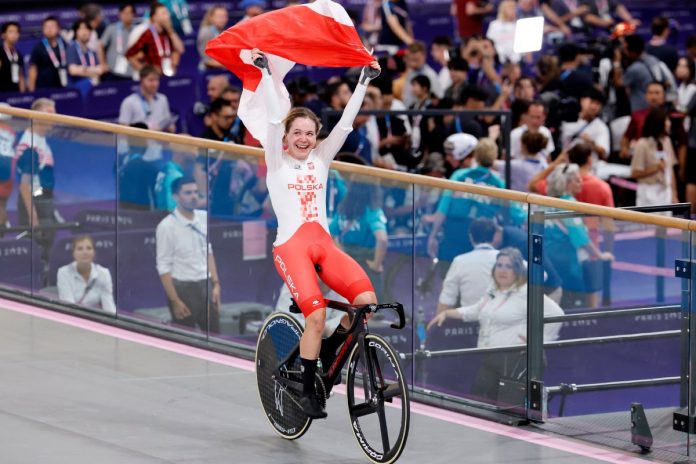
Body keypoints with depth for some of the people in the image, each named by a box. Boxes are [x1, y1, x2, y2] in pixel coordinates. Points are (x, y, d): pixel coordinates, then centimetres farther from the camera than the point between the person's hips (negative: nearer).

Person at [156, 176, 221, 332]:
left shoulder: (204, 218, 3)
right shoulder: (166, 226, -14)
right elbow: (163, 267, -12)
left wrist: (216, 284, 7)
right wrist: (175, 301, -14)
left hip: (205, 286, 5)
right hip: (183, 288, -5)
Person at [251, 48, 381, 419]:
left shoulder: (321, 160, 17)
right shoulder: (277, 162, 8)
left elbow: (345, 123, 10)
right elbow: (274, 119, -4)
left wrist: (365, 79, 5)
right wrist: (264, 72, -11)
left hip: (324, 244, 4)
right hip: (291, 246, -4)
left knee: (367, 300, -19)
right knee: (316, 314, -24)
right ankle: (307, 393, -10)